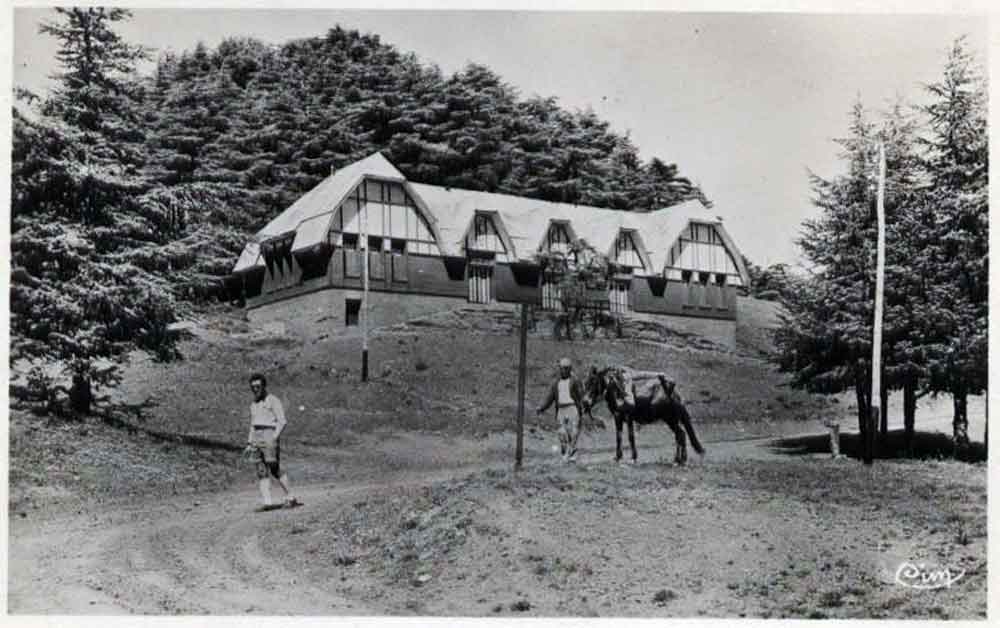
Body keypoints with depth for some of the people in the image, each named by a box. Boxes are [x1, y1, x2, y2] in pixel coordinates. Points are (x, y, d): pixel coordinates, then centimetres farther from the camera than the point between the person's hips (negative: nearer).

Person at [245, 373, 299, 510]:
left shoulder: (273, 400, -2)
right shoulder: (253, 405, 21)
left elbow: (282, 421, -10)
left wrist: (275, 437, -19)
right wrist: (249, 444, 17)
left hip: (270, 436, -7)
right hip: (256, 439, 7)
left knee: (274, 469, -10)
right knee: (262, 471, -2)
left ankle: (290, 497, -1)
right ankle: (267, 501, -8)